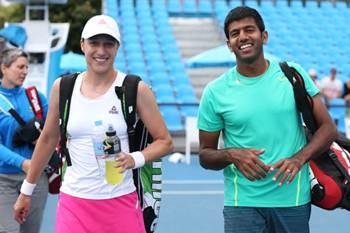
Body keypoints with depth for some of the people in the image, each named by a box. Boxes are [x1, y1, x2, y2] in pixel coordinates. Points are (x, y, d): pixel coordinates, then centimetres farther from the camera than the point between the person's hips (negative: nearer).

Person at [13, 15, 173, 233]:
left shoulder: (136, 90, -5)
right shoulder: (62, 87, 4)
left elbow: (165, 141, -1)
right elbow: (48, 139, 15)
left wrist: (135, 159, -19)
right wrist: (27, 190, 19)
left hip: (121, 203, -2)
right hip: (73, 202, 2)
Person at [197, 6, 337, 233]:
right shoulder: (215, 91, 0)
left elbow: (328, 127, 3)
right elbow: (205, 155, 7)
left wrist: (299, 158, -14)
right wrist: (232, 155, -15)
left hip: (294, 199, 1)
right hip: (242, 204, -1)